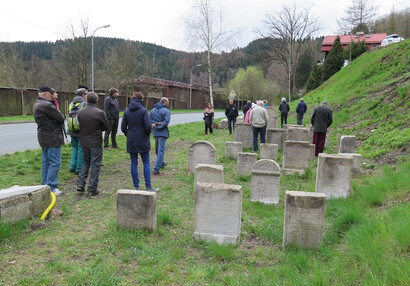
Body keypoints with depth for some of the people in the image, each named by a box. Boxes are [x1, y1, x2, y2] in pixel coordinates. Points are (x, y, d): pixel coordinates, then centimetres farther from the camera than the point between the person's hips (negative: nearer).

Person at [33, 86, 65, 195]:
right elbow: (61, 118, -19)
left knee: (45, 161, 16)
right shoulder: (46, 105, -19)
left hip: (43, 137, 10)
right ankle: (51, 187, -4)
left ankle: (45, 185, 24)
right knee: (55, 163, -6)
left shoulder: (36, 105, 15)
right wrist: (61, 116, 3)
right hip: (52, 137, -10)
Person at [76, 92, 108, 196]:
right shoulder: (99, 112, -15)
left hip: (84, 142, 5)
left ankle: (80, 184, 15)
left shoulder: (79, 112, -2)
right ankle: (92, 189, 10)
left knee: (85, 162, 22)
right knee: (95, 165, 5)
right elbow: (106, 126, -4)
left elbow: (78, 125, 6)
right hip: (96, 143, -4)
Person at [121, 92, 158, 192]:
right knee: (146, 163, 5)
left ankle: (136, 186, 12)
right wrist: (147, 134, 2)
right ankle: (148, 186, 6)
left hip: (131, 141, 4)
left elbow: (123, 127, 4)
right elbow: (148, 126, -16)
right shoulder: (143, 110, -10)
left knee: (134, 163, 8)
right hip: (142, 141, -3)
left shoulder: (126, 111, 4)